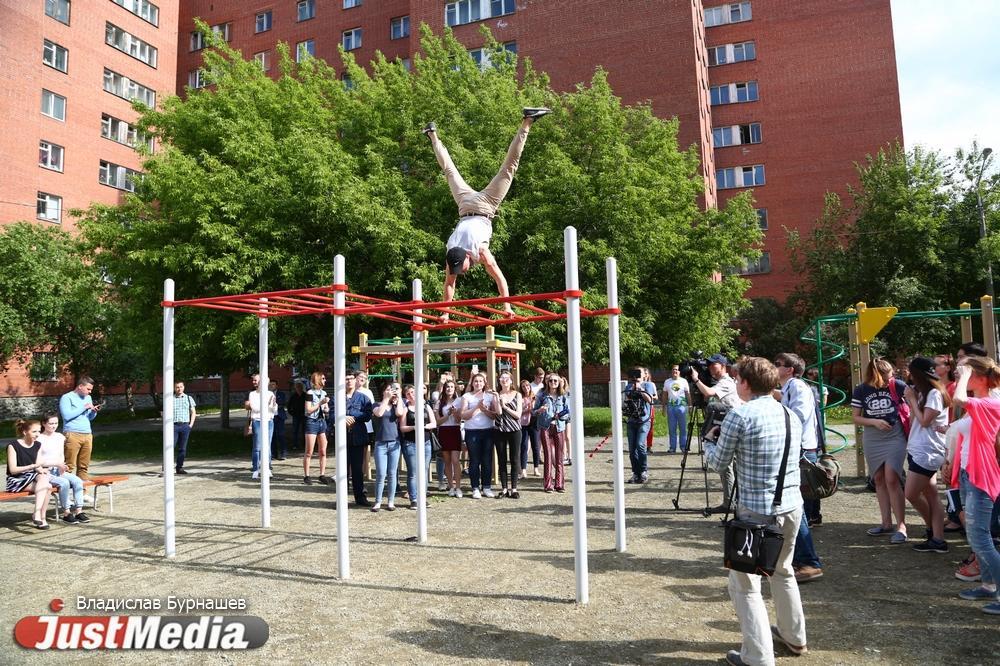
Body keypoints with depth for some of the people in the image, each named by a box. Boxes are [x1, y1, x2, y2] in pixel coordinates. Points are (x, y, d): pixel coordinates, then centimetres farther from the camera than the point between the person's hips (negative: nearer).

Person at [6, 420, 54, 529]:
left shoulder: (38, 445, 10)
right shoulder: (13, 446, -8)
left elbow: (38, 466, 9)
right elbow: (13, 470, -14)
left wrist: (40, 469, -15)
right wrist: (33, 466, -25)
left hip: (33, 477, 5)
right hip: (16, 480, -5)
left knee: (43, 477, -30)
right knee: (46, 486, -29)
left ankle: (37, 514, -28)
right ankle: (41, 517, -28)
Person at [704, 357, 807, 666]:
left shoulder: (739, 415, -14)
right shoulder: (791, 416, 7)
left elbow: (719, 463, -5)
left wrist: (708, 442, 16)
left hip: (757, 512, -7)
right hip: (792, 506, 8)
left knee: (745, 583, 3)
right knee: (783, 571, 26)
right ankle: (794, 637, 41)